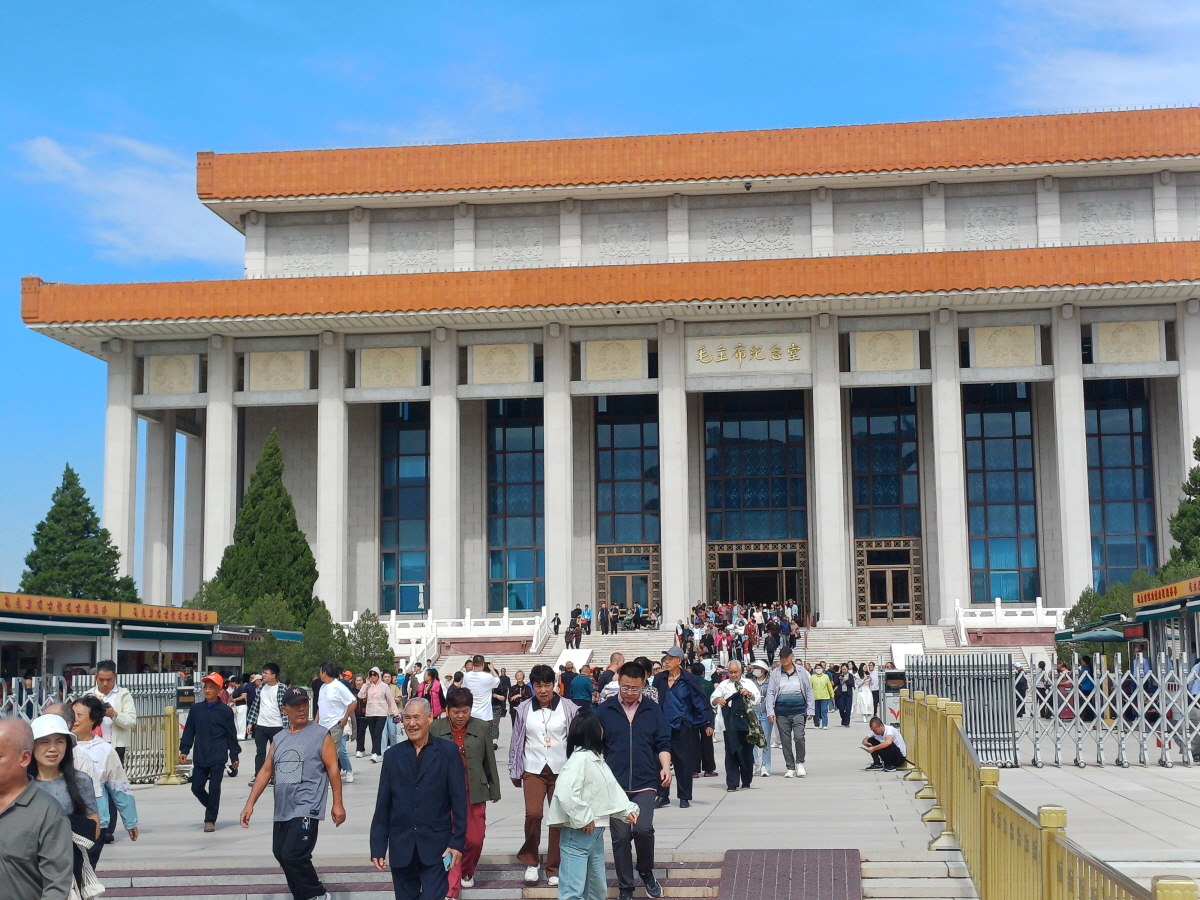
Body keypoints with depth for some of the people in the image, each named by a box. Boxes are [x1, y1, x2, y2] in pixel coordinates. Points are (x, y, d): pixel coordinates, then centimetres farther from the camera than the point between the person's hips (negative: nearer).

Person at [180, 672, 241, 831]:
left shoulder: (225, 711, -1)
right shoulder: (196, 709, 6)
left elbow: (231, 735, 3)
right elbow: (189, 731, 11)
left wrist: (234, 756, 4)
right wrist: (184, 750, 4)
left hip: (218, 758, -3)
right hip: (200, 758, 3)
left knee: (214, 789, -2)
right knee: (197, 787, 5)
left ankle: (211, 820, 8)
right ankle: (211, 808, 31)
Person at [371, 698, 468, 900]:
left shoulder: (448, 752, 0)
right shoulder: (392, 756, 8)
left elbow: (459, 801, -2)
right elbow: (382, 805, 7)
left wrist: (457, 842, -7)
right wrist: (378, 847, 4)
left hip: (435, 846, -3)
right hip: (401, 848, 3)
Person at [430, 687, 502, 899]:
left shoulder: (482, 728, -1)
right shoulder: (435, 729, -3)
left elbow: (490, 761, 6)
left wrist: (494, 790, 10)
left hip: (475, 792, 1)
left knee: (475, 839, 8)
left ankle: (467, 872, 37)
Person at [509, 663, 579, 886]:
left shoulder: (568, 709, -3)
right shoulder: (524, 710, 2)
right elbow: (516, 742, 9)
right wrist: (514, 771, 11)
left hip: (561, 770, 0)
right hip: (533, 770, 0)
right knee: (533, 814, -15)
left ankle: (554, 869, 18)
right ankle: (530, 861, 7)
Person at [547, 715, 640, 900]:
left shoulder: (597, 759, 14)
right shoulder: (580, 759, -19)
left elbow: (613, 788, 22)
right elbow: (566, 793, -29)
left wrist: (627, 809, 8)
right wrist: (584, 819, -22)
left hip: (595, 834, 10)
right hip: (578, 834, -10)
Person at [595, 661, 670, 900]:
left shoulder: (653, 709, 5)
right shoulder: (604, 710, 3)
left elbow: (663, 743, 7)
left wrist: (665, 766, -10)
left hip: (645, 783, 0)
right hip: (614, 784, 1)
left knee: (643, 829, -17)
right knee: (620, 837, 2)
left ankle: (646, 872, 11)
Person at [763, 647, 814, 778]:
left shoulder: (801, 671, 5)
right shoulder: (775, 673, 6)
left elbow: (809, 691, 8)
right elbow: (770, 692, 3)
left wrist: (810, 709, 2)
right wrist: (770, 712, -5)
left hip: (798, 710, -2)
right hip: (781, 712, 2)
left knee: (799, 737, -13)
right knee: (785, 740, 5)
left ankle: (800, 763, 8)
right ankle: (790, 768, 14)